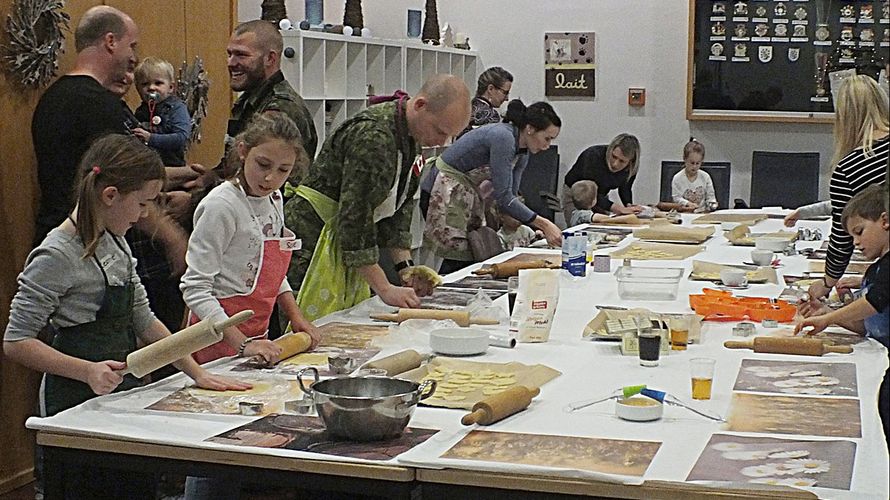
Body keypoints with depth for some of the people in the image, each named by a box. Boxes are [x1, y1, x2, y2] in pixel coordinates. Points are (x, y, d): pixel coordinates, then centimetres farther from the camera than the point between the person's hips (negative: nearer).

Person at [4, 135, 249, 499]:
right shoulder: (57, 256, -16)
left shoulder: (115, 242, 10)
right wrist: (87, 372, -29)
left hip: (123, 393, 8)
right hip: (79, 402, -8)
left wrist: (197, 374, 7)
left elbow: (143, 321, 14)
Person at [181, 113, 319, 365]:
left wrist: (296, 317, 6)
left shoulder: (274, 200, 7)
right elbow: (195, 289, -21)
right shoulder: (221, 205, -18)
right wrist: (242, 344, -27)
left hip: (257, 334, 8)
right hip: (219, 343, -7)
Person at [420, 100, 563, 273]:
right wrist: (544, 224, -29)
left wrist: (535, 229, -7)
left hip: (470, 192, 9)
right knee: (454, 265, -11)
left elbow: (510, 195, 4)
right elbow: (503, 195, -29)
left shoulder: (523, 153, 2)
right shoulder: (503, 137, -26)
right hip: (445, 192, -9)